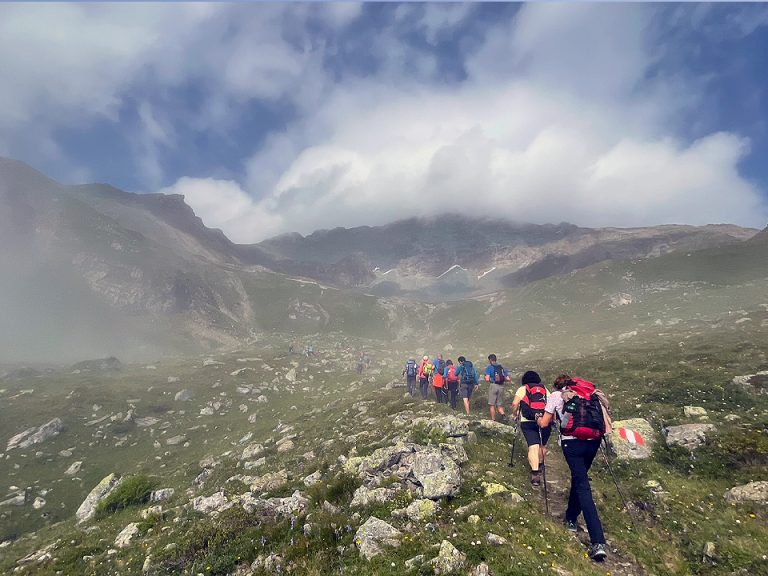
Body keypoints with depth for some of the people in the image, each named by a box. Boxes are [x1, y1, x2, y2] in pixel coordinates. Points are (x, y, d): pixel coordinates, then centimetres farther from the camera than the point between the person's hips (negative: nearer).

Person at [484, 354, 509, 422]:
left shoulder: (489, 367, -3)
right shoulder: (501, 367, 11)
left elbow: (487, 379, -13)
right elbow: (507, 378, 7)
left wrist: (488, 379, 8)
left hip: (493, 385, -4)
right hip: (501, 386, 4)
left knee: (492, 404, 7)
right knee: (499, 404, 14)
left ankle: (493, 420, 9)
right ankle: (503, 414, -12)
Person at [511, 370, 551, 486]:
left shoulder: (522, 389, 9)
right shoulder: (545, 389, 15)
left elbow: (514, 404, -4)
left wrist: (514, 414, 13)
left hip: (528, 422, -2)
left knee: (533, 447, -6)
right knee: (542, 445, 22)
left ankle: (535, 474, -18)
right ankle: (540, 466, 40)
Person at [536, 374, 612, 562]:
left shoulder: (556, 395, 8)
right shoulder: (592, 394, 18)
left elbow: (544, 424, 10)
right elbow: (604, 421, 13)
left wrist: (538, 419, 30)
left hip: (572, 441, -4)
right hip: (593, 441, 4)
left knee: (582, 486, -1)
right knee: (579, 478, 23)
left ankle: (598, 543, -8)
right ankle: (571, 519, 37)